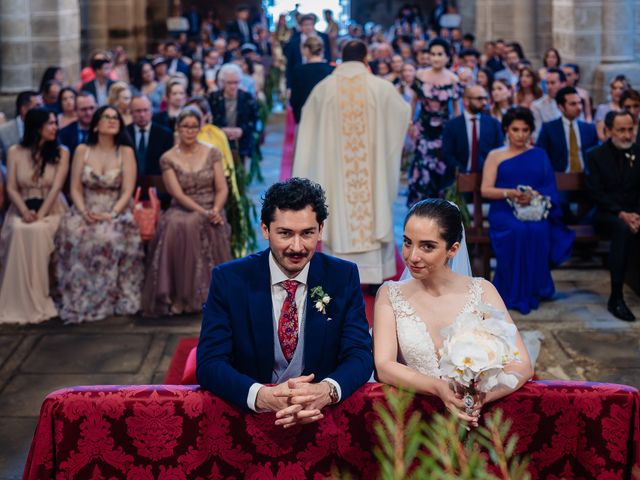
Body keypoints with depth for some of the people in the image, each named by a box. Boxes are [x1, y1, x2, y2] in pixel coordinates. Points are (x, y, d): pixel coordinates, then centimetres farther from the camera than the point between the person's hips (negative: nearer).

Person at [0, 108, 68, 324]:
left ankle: (39, 301, -27)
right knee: (19, 231, -34)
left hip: (51, 210, -1)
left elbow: (56, 187, -8)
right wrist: (25, 211, -18)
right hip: (22, 209, 1)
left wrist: (40, 214, -21)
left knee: (37, 231, -35)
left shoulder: (61, 152, 4)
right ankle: (17, 303, -28)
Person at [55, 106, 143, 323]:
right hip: (87, 211, 2)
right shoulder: (82, 151, 8)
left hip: (117, 211, -1)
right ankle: (80, 301, -23)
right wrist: (84, 212, -14)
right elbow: (75, 189, 4)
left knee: (111, 236, -35)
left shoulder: (126, 152, 3)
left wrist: (112, 214, -19)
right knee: (73, 234, -31)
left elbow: (127, 191, -4)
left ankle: (113, 300, -25)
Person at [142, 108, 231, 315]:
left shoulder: (212, 153, 7)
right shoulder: (168, 159, 4)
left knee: (198, 225, -34)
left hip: (210, 211, 0)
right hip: (182, 210, 0)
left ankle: (202, 293, -27)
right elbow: (178, 194, -6)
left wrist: (215, 211, -17)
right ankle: (179, 295, -30)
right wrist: (203, 212, -19)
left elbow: (222, 189, 3)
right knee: (176, 226, -34)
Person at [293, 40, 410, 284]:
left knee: (339, 212, 7)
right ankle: (375, 275, 9)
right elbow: (405, 111, 12)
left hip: (334, 168, 1)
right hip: (372, 168, -1)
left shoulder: (324, 88, -3)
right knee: (374, 209, 7)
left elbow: (307, 120, 13)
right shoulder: (380, 87, -5)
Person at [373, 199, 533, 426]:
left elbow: (522, 366, -4)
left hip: (474, 421, 0)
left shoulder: (481, 291, 3)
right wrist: (439, 388, -23)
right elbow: (383, 366, -6)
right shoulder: (390, 294, 5)